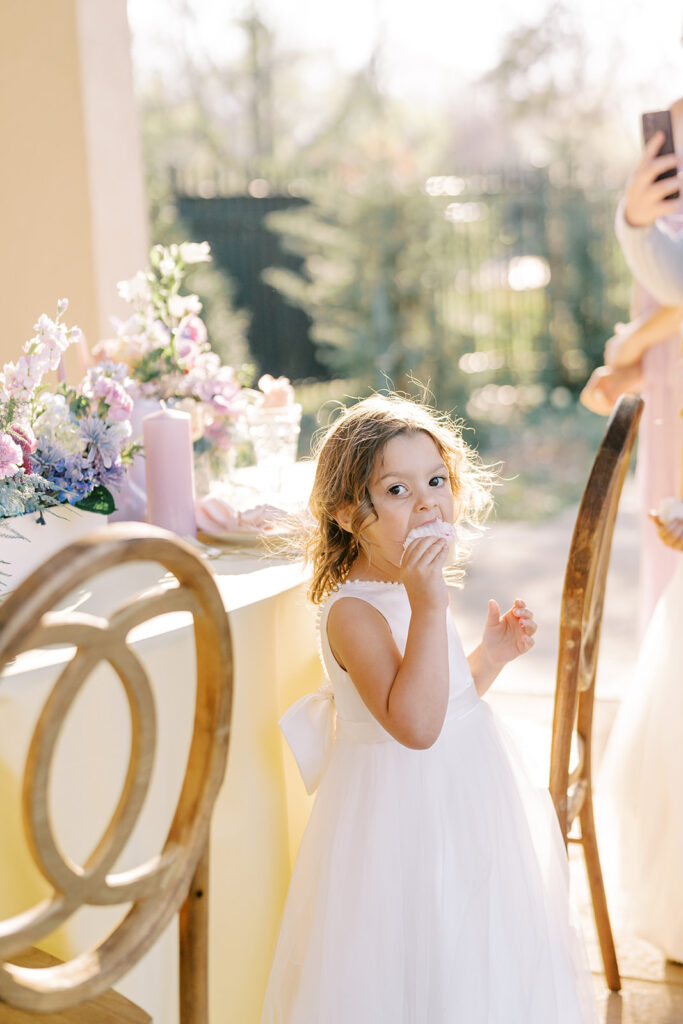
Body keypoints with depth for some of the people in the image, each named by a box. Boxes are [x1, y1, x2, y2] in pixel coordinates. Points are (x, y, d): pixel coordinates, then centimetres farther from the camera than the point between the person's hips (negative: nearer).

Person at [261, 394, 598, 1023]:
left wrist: (491, 656, 2)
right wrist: (429, 607, -37)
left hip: (461, 806, 9)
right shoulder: (353, 612, -23)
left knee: (475, 971, 20)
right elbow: (414, 725, -35)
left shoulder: (414, 596, 6)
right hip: (403, 815, -9)